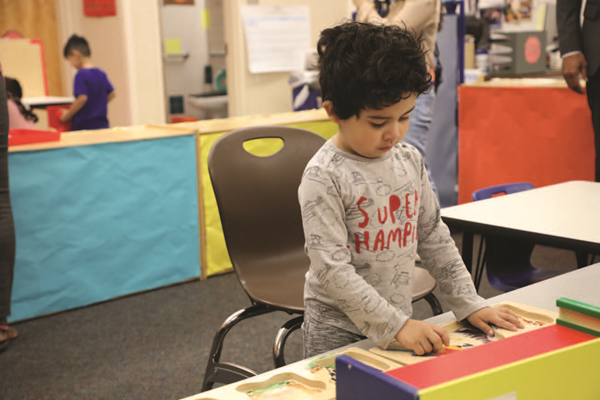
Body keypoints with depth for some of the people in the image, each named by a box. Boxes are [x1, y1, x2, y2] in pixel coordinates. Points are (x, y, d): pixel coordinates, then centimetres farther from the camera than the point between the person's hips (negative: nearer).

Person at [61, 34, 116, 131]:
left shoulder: (81, 74, -12)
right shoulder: (101, 74, 9)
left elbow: (82, 98, -20)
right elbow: (112, 94, 14)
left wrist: (68, 114, -9)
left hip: (84, 126, -7)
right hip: (102, 125, 7)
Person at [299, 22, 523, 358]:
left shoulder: (410, 160, 1)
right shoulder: (324, 177, -18)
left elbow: (434, 238, 11)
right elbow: (333, 271, -21)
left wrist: (470, 304, 7)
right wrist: (397, 325, -24)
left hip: (401, 325, 5)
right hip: (339, 332, -5)